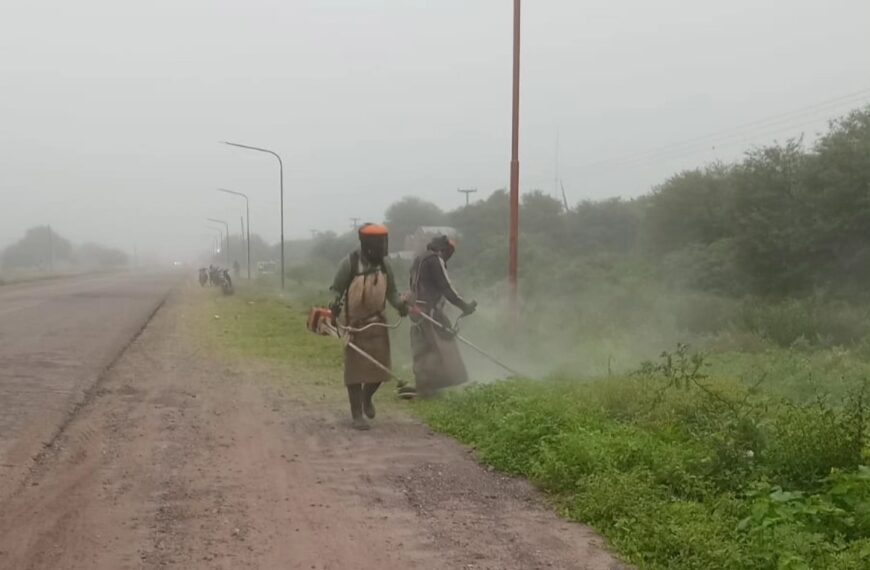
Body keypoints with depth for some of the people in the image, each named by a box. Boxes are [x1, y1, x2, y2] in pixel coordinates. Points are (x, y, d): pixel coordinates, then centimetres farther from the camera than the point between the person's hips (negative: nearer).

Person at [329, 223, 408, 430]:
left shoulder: (384, 263, -2)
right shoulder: (350, 263, -15)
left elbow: (391, 291, 7)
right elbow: (336, 289, -7)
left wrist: (400, 304, -12)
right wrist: (335, 305, -27)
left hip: (377, 323, 4)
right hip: (353, 324, -4)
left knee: (380, 366, 5)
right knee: (355, 369, -1)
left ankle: (367, 397, 36)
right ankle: (357, 415, 10)